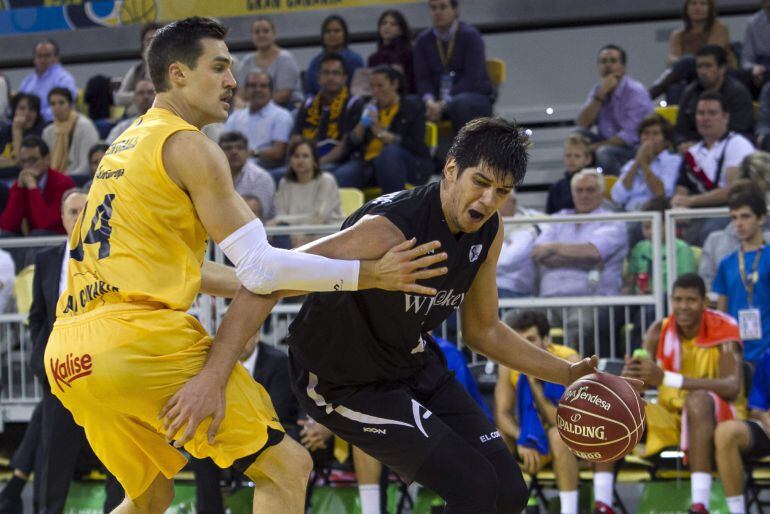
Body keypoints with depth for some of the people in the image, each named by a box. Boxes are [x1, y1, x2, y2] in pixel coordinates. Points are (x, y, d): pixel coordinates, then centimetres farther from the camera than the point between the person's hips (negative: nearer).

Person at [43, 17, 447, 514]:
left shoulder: (126, 146, 25)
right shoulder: (190, 147, -2)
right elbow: (261, 268, -8)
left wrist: (265, 284, 31)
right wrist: (371, 274, -4)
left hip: (67, 357, 9)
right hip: (139, 340, -9)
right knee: (287, 467, -4)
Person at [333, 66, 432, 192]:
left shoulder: (412, 108, 9)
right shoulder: (370, 109, 22)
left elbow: (417, 147, -7)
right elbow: (350, 146, 15)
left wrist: (382, 134, -11)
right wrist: (362, 124, -1)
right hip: (368, 161, 3)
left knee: (390, 152, -40)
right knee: (339, 178, -29)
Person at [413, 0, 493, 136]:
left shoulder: (470, 35, -3)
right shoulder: (423, 40, 10)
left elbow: (473, 78, -13)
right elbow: (422, 78, 2)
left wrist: (444, 104, -22)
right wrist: (429, 101, -21)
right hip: (437, 100, 3)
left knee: (461, 104, -39)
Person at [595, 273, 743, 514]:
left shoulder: (723, 330, -15)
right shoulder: (659, 331, -2)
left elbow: (732, 387, -32)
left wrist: (666, 378, -42)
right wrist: (630, 375, -32)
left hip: (718, 417, -5)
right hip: (672, 417, 5)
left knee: (698, 399, -37)